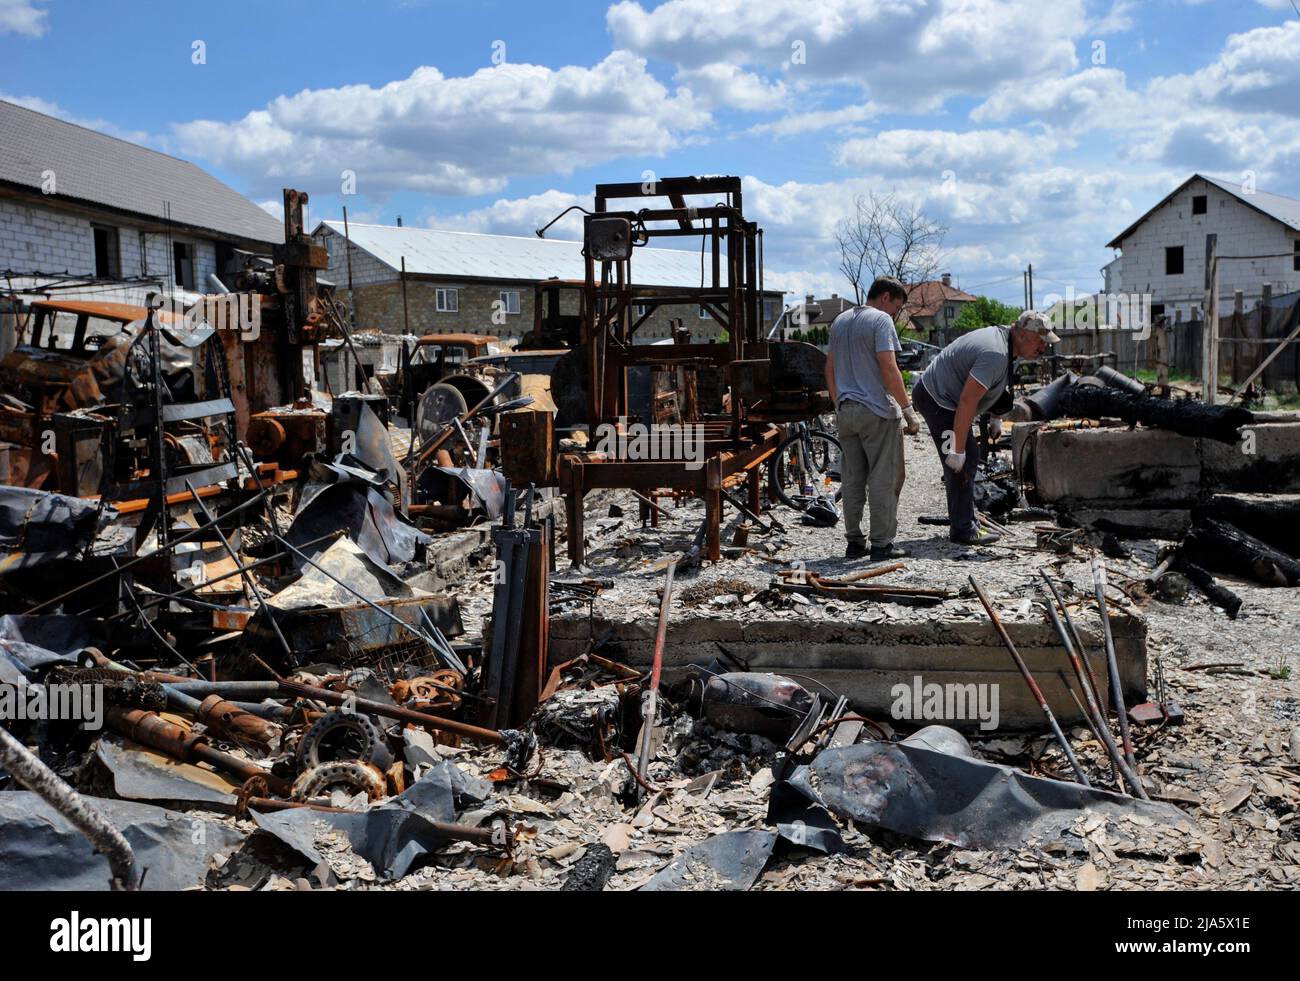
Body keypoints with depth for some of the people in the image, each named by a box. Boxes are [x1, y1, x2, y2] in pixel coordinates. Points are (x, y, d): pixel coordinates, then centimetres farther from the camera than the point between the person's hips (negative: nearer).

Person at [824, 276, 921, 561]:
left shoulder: (840, 321, 15)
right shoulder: (881, 320, -9)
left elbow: (830, 369, 18)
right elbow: (889, 368, -18)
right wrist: (908, 409, -14)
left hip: (846, 411, 7)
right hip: (877, 411, -7)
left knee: (852, 479, 10)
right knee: (884, 480, -1)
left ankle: (854, 542, 14)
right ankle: (882, 544, 1)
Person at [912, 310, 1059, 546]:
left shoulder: (1001, 335, 6)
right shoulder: (995, 355, -27)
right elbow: (967, 401, -31)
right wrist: (958, 450, -29)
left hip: (940, 396, 12)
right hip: (938, 400, -12)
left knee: (969, 458, 17)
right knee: (961, 464, -12)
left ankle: (964, 521, 26)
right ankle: (963, 530, -7)